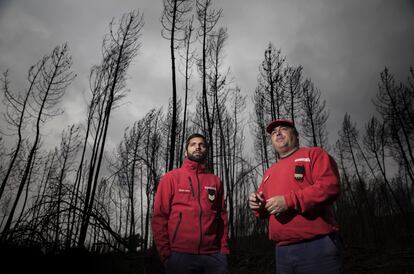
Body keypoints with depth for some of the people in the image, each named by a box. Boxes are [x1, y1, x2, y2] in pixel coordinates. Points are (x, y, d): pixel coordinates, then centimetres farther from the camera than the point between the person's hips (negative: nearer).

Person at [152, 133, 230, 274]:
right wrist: (165, 252, -7)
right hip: (179, 255, -2)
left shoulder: (215, 181, 11)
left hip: (213, 255, 2)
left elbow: (222, 217, 10)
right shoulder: (171, 177, 3)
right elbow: (159, 216, -1)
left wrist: (224, 249, 0)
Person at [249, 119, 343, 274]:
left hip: (317, 245, -5)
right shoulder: (269, 172, 20)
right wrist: (258, 205, -1)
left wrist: (289, 201, -19)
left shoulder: (314, 154, 2)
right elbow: (265, 208, 23)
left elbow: (330, 186, -14)